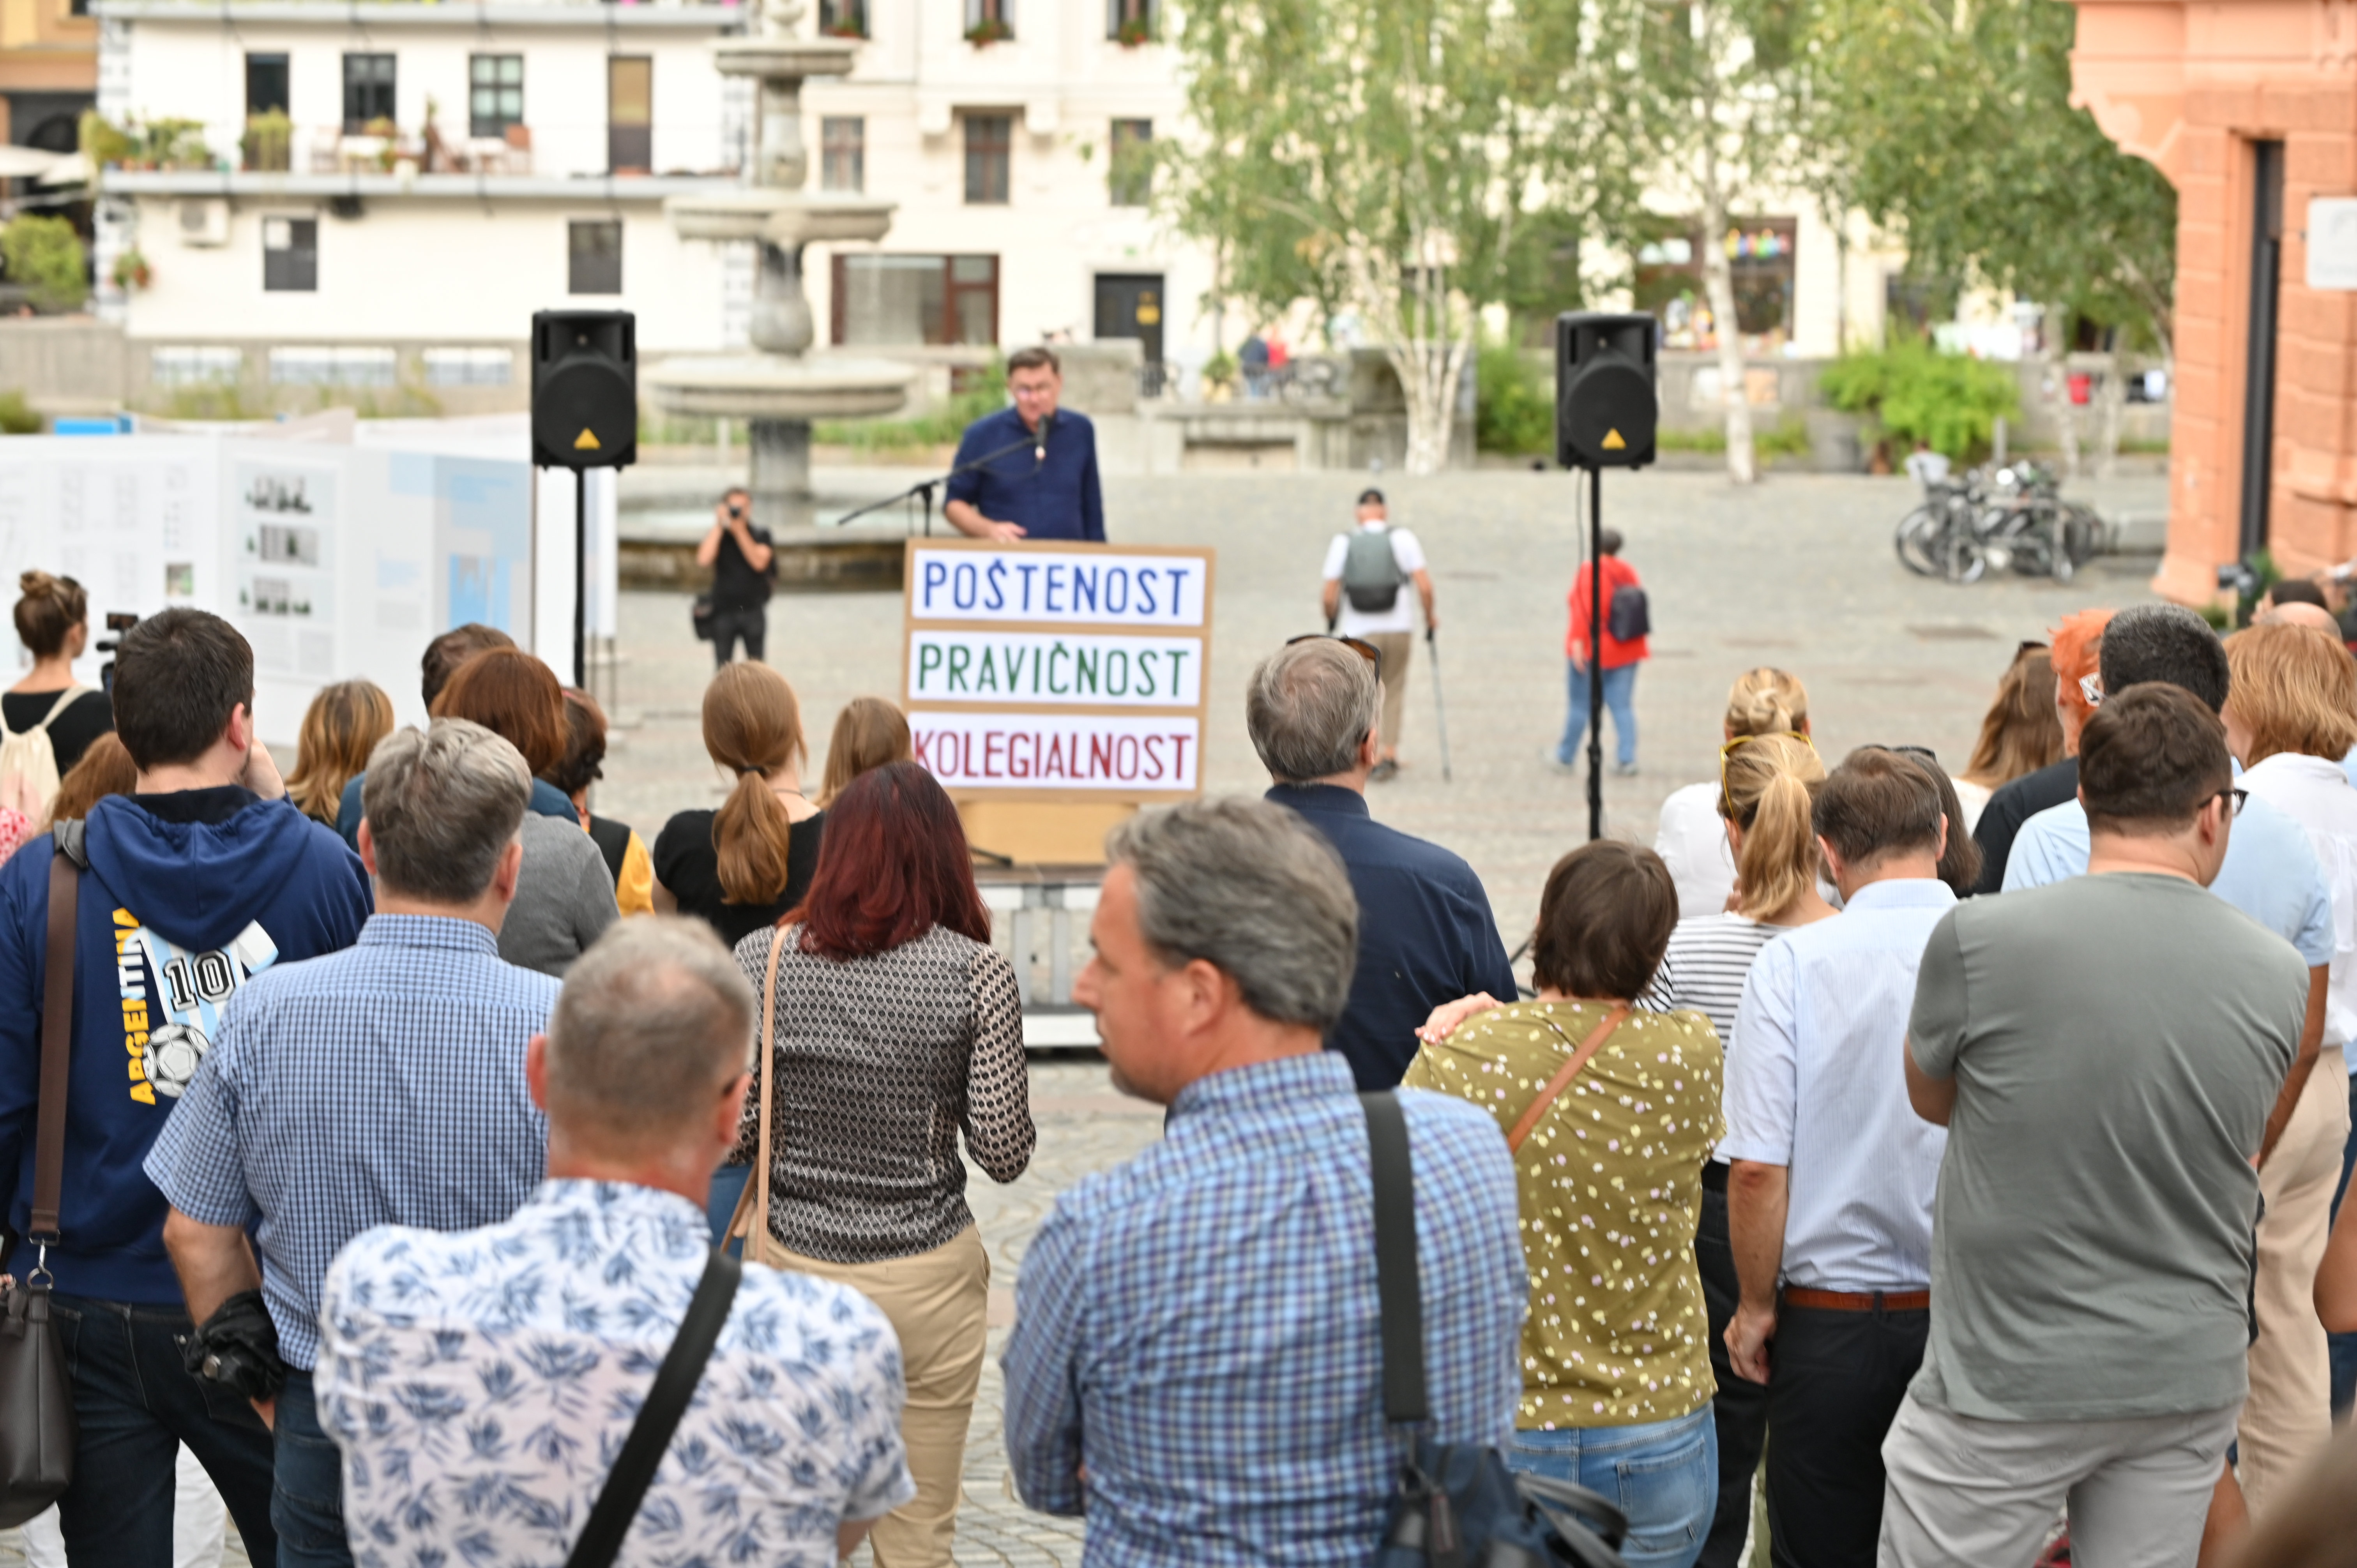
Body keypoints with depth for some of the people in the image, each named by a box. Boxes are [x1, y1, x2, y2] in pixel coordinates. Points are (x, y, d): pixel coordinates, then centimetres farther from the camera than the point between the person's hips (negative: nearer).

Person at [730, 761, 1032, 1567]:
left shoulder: (762, 959, -4)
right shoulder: (977, 972, -8)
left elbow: (725, 1137, -6)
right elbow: (1004, 1153, -8)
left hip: (792, 1266, 1)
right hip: (927, 1280, -1)